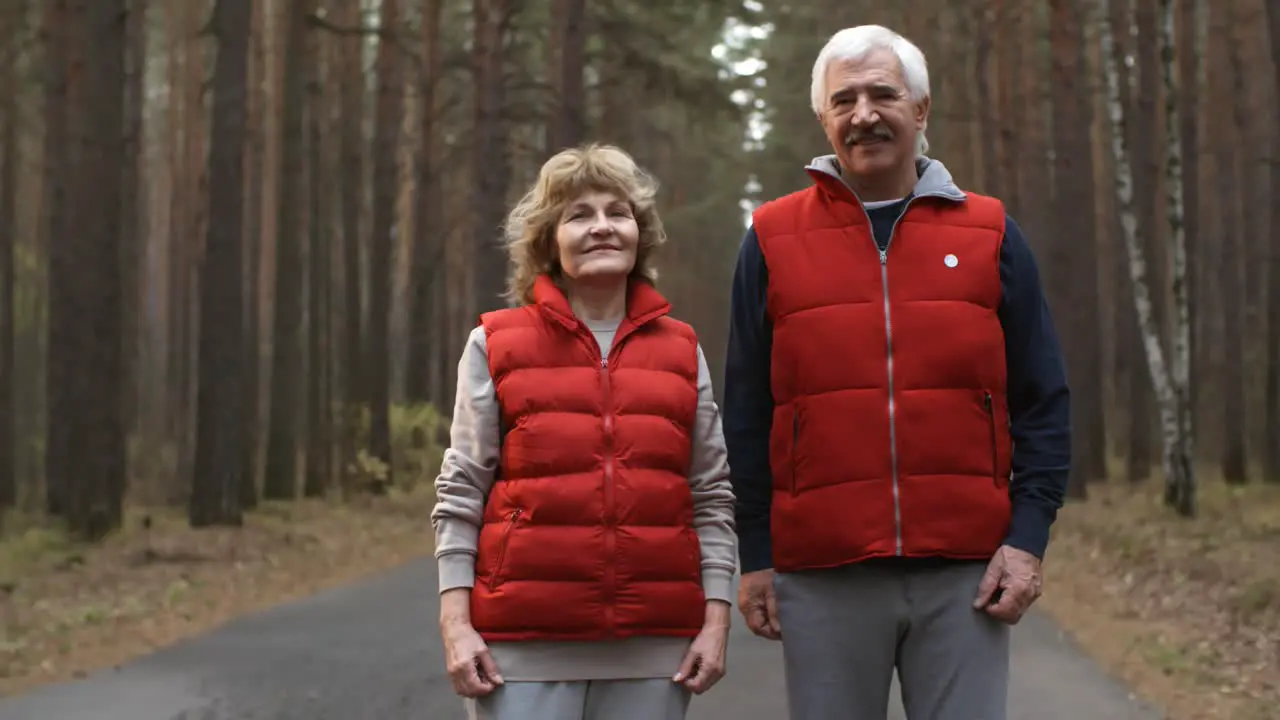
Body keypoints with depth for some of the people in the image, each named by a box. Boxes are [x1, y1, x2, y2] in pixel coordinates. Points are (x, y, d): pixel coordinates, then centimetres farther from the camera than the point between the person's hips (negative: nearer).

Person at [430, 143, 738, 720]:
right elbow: (460, 494, 3)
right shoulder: (496, 346, 5)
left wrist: (716, 619, 2)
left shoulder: (683, 351, 11)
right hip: (524, 646, -2)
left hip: (654, 647, 2)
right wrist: (456, 623, -5)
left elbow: (712, 498, 10)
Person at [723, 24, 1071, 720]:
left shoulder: (989, 234, 8)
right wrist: (754, 557, 4)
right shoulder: (772, 239, 7)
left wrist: (1027, 536, -2)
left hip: (965, 577, 0)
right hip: (821, 578, 0)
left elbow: (1042, 402, 8)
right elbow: (746, 413, 8)